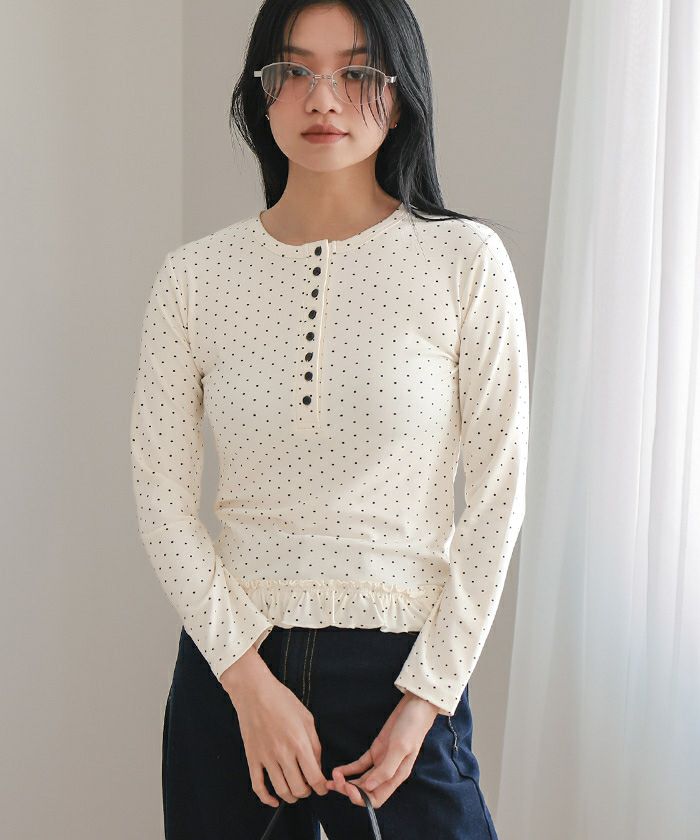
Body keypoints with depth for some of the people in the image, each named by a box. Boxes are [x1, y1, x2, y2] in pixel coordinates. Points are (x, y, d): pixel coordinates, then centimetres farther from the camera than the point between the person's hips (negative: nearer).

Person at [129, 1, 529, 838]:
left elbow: (497, 496, -5)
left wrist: (426, 697, -8)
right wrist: (249, 677, -8)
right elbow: (161, 493, -1)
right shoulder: (194, 275, -2)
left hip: (399, 666, -1)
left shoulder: (465, 260, -7)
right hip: (227, 659, 2)